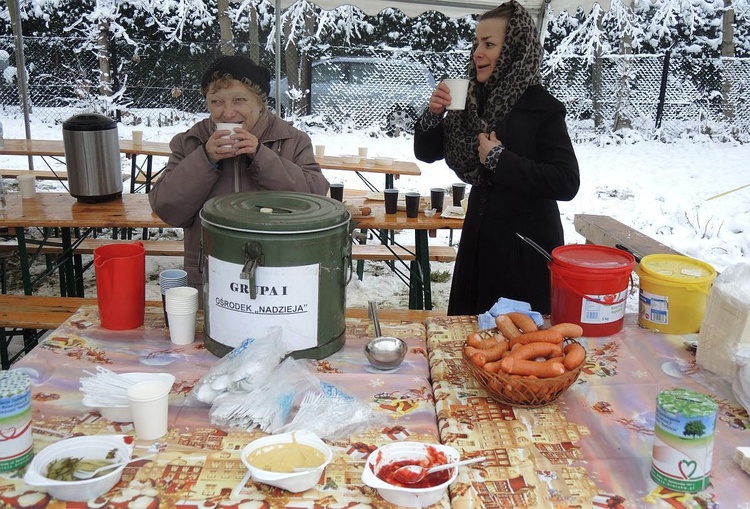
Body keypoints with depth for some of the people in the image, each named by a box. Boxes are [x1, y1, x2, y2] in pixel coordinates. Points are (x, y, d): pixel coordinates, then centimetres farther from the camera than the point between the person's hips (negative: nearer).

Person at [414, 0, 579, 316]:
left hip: (527, 246, -5)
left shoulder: (542, 108, -13)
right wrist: (433, 114, -10)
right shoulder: (473, 103, 2)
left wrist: (501, 160, -23)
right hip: (479, 240, 6)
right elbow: (426, 153, 8)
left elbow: (567, 183, -21)